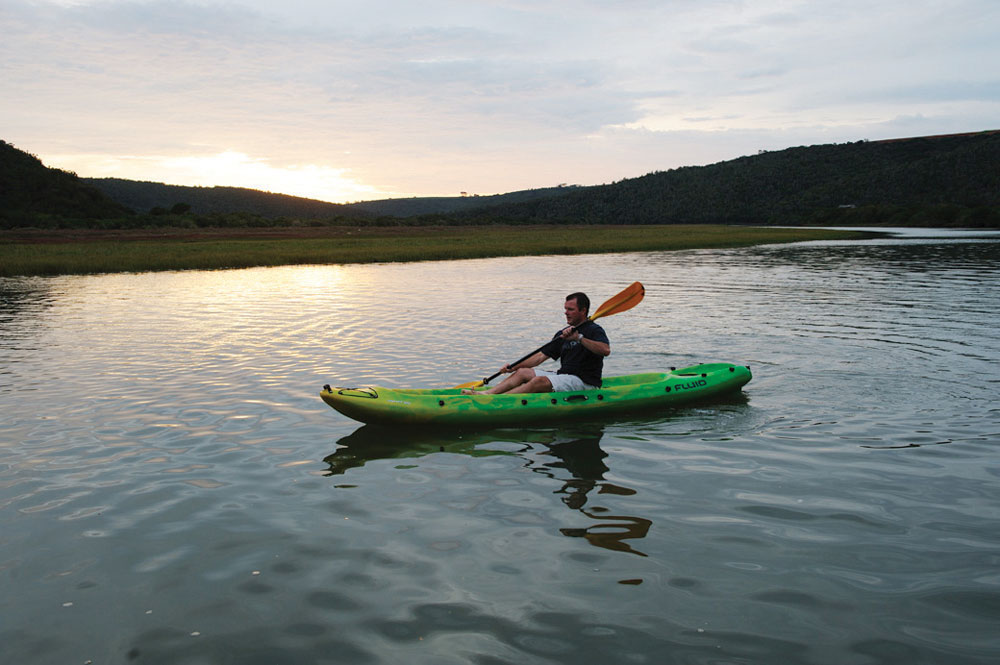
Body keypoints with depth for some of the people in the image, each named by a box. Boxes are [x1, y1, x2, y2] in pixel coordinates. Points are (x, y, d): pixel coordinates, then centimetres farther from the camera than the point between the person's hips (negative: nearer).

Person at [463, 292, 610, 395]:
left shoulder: (594, 330, -6)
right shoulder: (563, 334, 17)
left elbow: (606, 350, -27)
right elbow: (541, 356, 15)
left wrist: (579, 338, -34)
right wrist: (513, 367, 5)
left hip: (584, 382, -8)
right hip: (563, 376, 8)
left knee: (540, 381, -28)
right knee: (523, 372, -6)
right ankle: (486, 393, -18)